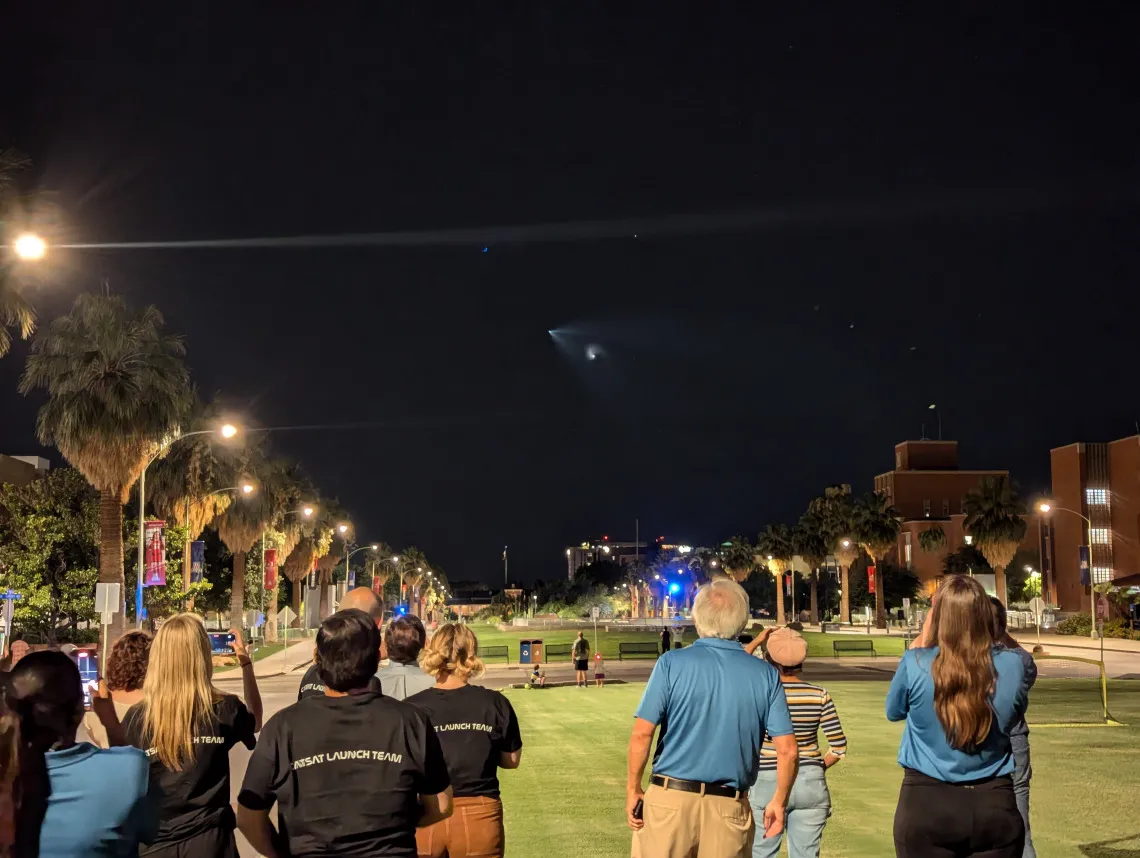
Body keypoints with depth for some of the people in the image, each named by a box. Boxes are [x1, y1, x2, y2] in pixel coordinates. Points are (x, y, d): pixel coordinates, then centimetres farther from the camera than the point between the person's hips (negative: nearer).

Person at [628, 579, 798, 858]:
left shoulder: (672, 663, -4)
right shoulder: (765, 675, 2)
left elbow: (642, 734, -10)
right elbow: (787, 750, -1)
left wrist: (633, 789, 2)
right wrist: (779, 801, 12)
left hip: (670, 799, -2)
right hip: (730, 807, 2)